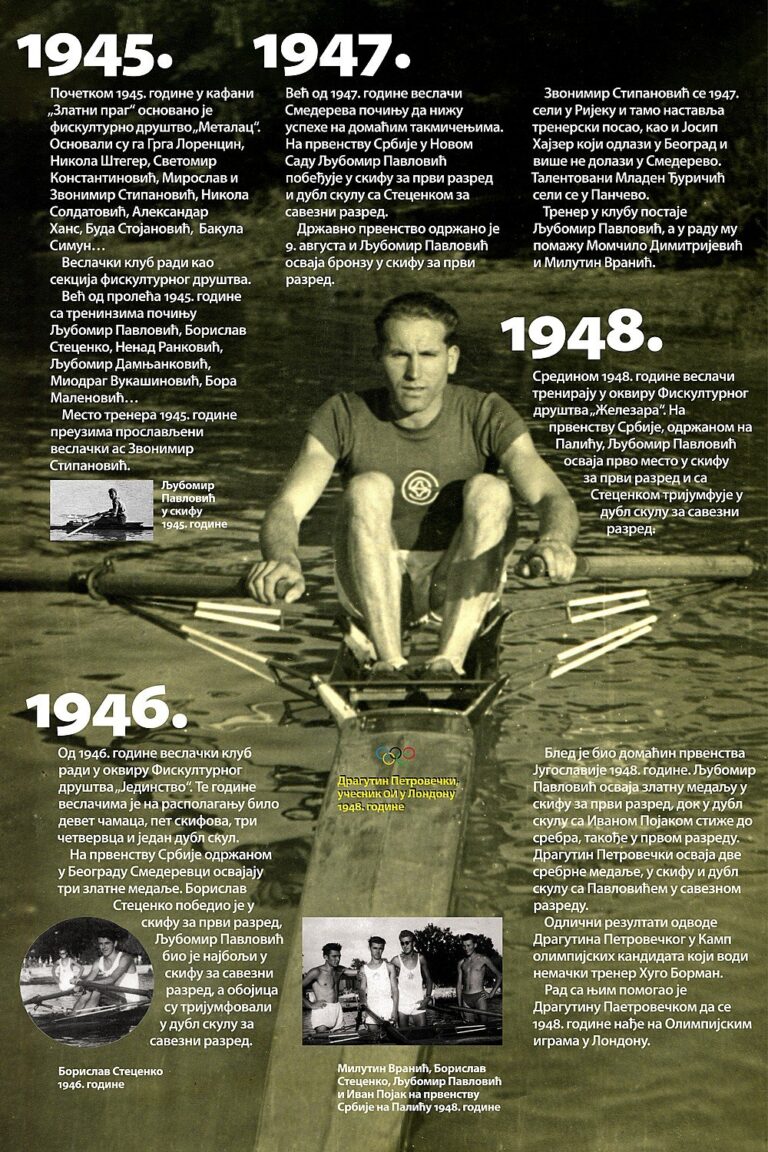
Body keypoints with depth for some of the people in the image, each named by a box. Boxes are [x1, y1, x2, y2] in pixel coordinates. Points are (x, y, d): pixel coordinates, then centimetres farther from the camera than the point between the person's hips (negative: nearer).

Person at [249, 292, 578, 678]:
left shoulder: (486, 415, -10)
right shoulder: (344, 416, -9)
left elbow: (552, 497, -23)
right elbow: (285, 507, -21)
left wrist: (553, 540, -49)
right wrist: (284, 559, -46)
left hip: (461, 583, 0)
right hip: (373, 587, 0)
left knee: (489, 490, -26)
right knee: (368, 487, -27)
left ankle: (448, 661, -31)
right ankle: (388, 661, -32)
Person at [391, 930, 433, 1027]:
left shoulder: (420, 958, 3)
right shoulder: (396, 961, -4)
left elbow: (428, 979, 10)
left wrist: (427, 997, 1)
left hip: (419, 1004, 1)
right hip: (402, 1005, -1)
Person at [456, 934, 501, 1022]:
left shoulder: (483, 959, 3)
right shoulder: (461, 963, 14)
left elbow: (499, 976, 7)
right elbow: (459, 984, 16)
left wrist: (491, 994, -1)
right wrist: (459, 1005, 10)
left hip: (479, 997, -4)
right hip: (466, 999, 4)